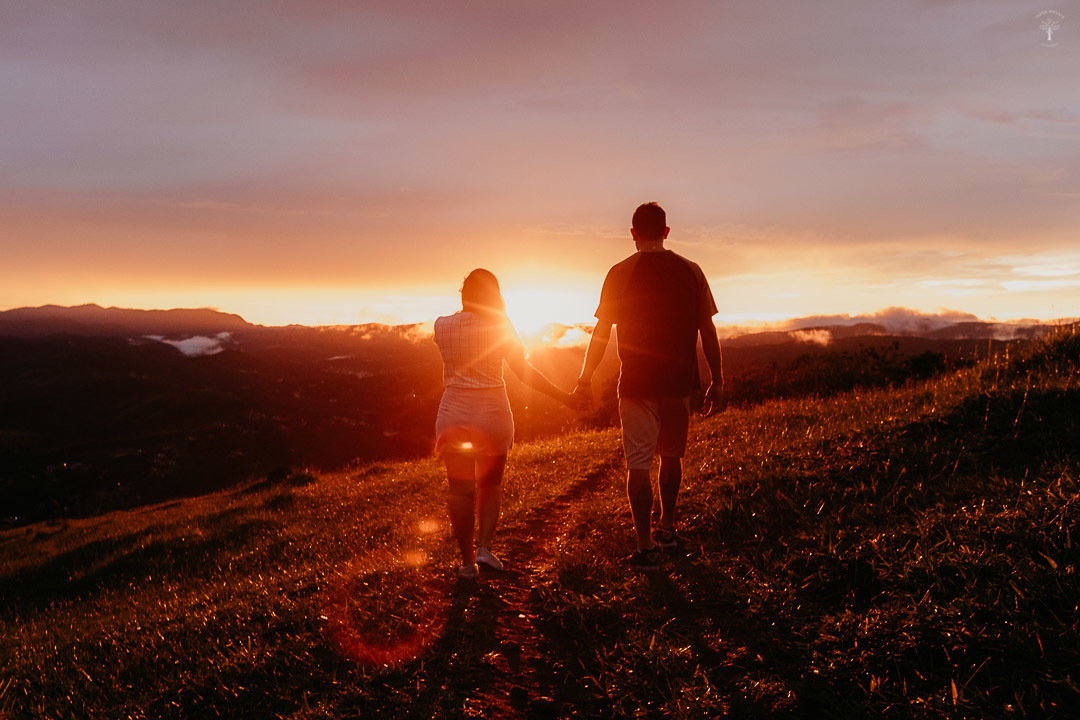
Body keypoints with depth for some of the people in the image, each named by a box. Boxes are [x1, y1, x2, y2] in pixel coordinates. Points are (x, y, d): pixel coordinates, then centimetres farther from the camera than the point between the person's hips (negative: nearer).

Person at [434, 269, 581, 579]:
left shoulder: (442, 325, -2)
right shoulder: (499, 326, -7)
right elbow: (524, 371, -8)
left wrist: (469, 307, 16)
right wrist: (564, 396, -1)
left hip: (454, 413, 1)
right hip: (492, 413, -1)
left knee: (460, 491, 10)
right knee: (490, 486, 16)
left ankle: (467, 560, 13)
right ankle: (484, 547, 0)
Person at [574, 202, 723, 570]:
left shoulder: (621, 273, -5)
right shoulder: (691, 271, 2)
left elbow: (601, 332, -3)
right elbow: (708, 331, 3)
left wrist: (584, 380, 6)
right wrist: (717, 380, 10)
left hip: (638, 382, -3)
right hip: (679, 381, 3)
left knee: (639, 463, 1)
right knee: (671, 455, 20)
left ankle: (646, 547, 0)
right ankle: (667, 527, 34)